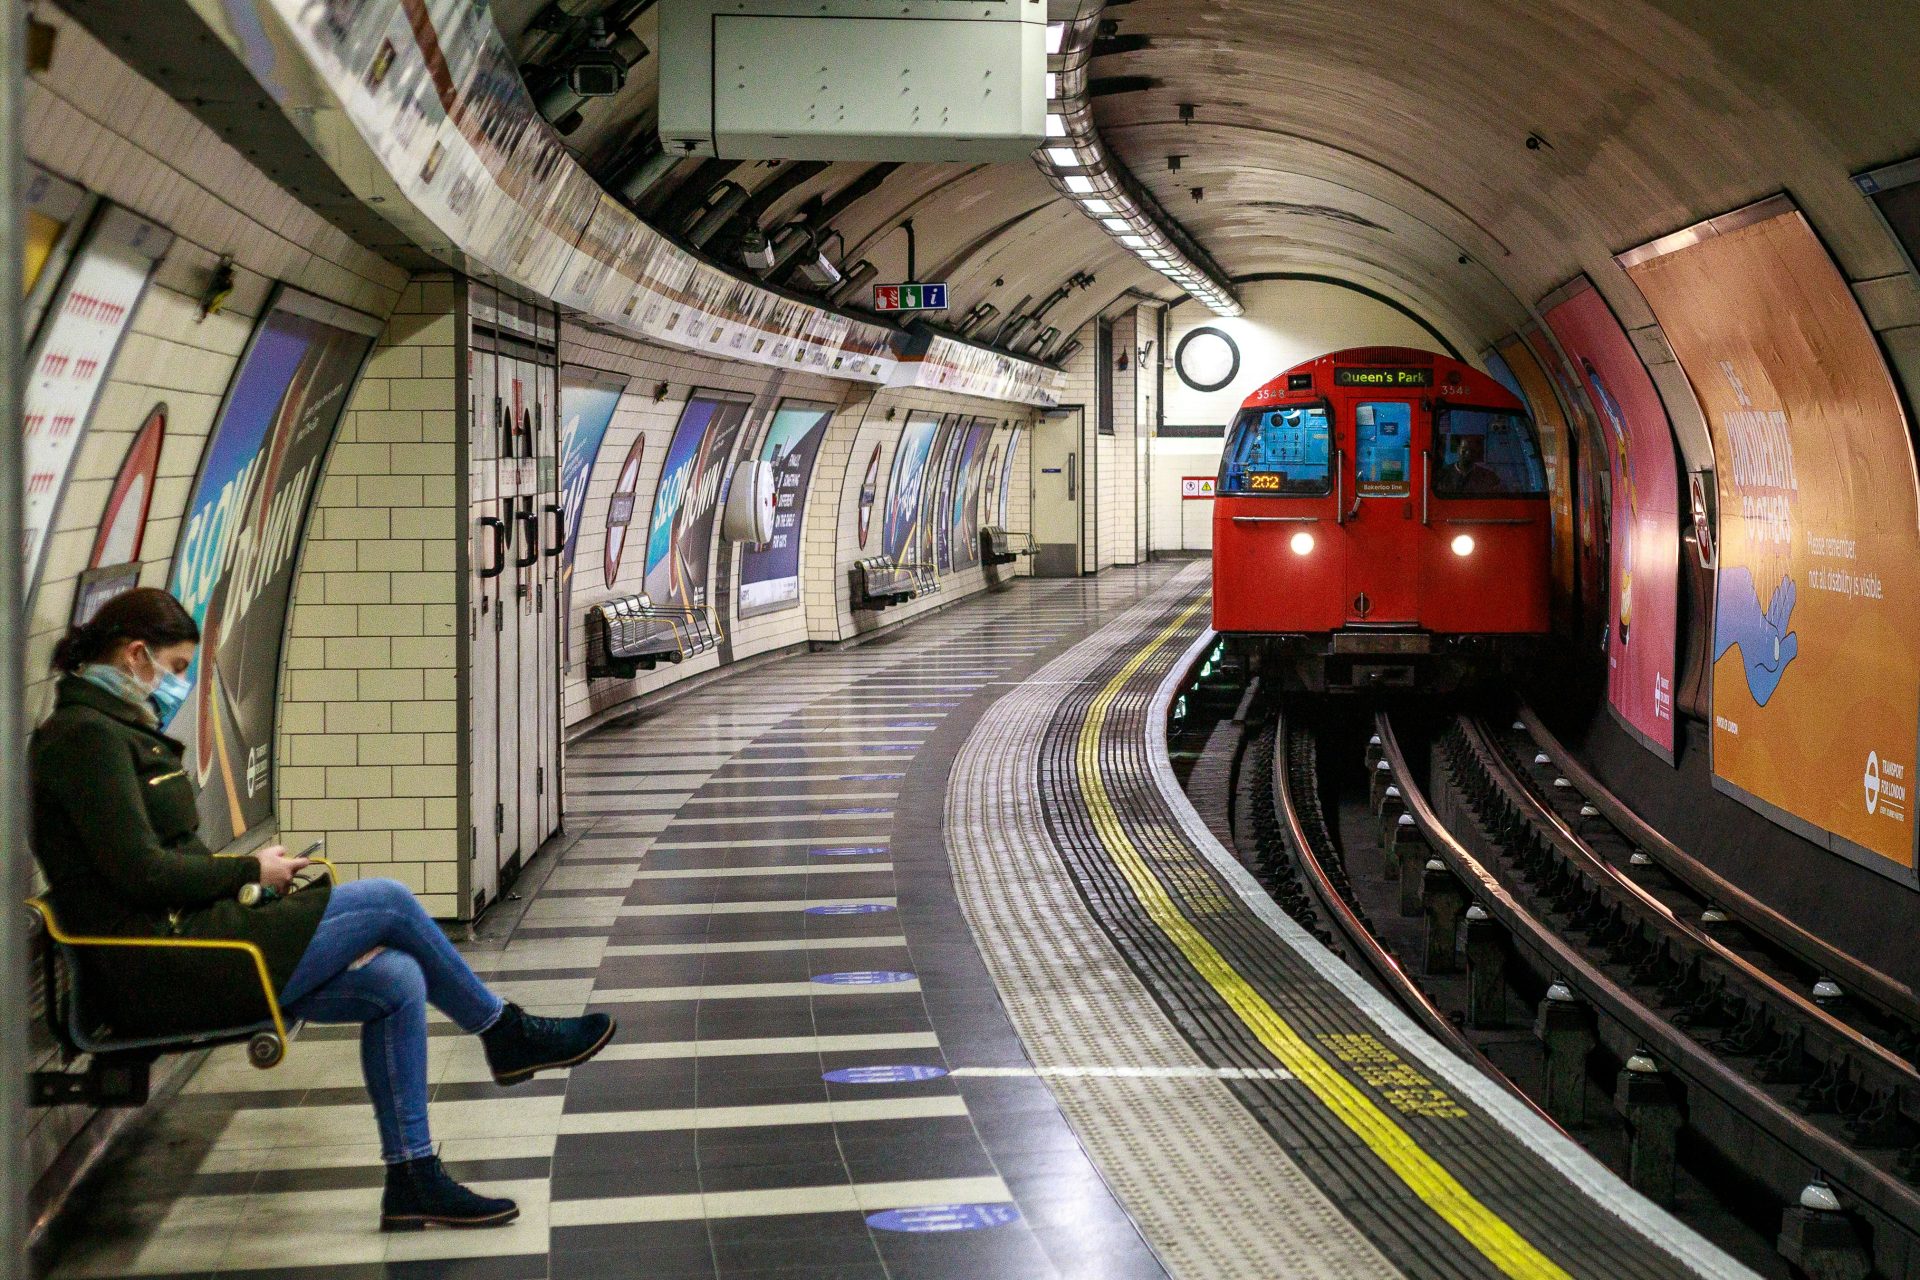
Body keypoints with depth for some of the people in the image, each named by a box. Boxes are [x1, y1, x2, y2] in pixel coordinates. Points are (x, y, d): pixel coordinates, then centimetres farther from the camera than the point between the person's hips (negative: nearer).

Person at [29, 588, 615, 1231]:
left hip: (180, 943, 10)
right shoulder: (86, 736, -13)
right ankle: (506, 1034, 11)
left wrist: (242, 869, 6)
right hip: (161, 971, -10)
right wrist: (250, 872, -7)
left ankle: (412, 1178, -1)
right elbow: (140, 872, -20)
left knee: (397, 982, -4)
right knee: (389, 901, -10)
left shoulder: (112, 731, 20)